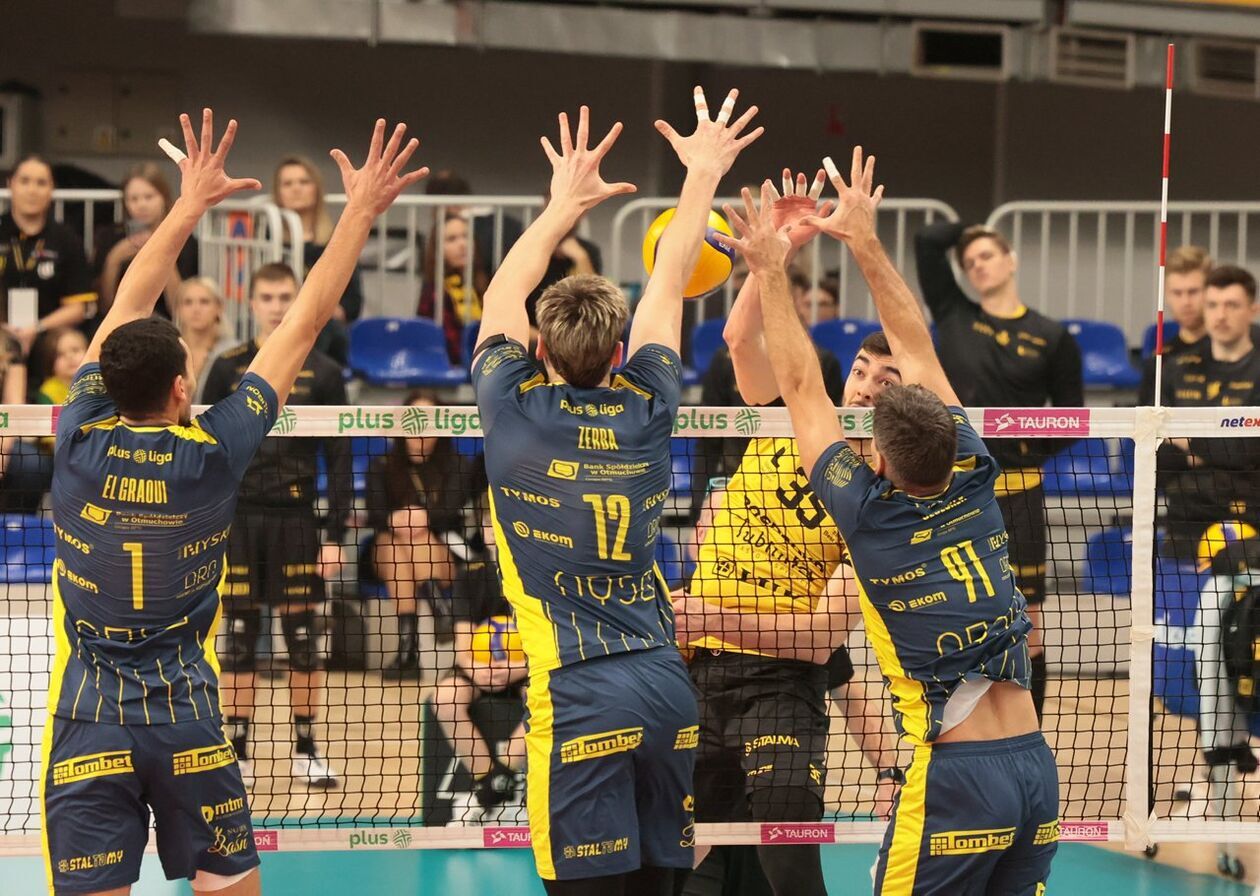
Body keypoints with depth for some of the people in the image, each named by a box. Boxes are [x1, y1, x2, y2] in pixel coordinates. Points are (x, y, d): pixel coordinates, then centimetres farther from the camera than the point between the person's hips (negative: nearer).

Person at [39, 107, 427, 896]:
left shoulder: (80, 443, -5)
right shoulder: (213, 455, -8)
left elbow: (126, 312, 8)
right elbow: (302, 328, -2)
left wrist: (189, 207, 16)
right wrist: (360, 214, 4)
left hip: (88, 727, 1)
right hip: (186, 720, 0)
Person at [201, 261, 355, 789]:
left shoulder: (322, 373, 3)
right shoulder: (227, 370, 5)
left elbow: (339, 461, 4)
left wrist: (335, 535, -2)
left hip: (296, 519, 0)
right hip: (239, 518, 0)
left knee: (303, 639, 2)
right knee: (239, 638, 2)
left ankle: (306, 751, 12)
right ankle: (238, 753, 8)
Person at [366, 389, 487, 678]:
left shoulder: (456, 466, 6)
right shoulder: (382, 466, 8)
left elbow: (452, 511, -12)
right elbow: (375, 515, -9)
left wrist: (426, 517, -33)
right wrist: (393, 520, -33)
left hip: (445, 558, -1)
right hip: (388, 559, 1)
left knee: (416, 536, -31)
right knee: (392, 540, -33)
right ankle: (407, 642, -45)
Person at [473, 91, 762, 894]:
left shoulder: (515, 412, -1)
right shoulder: (645, 411, 6)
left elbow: (502, 297, 17)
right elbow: (668, 286, 21)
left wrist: (564, 204, 30)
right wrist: (703, 173, 34)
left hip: (580, 699, -4)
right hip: (668, 689, 4)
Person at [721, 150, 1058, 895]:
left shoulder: (873, 520, -6)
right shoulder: (976, 491, 6)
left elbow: (801, 389, 5)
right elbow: (918, 350, 15)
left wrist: (771, 272, 13)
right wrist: (866, 243, 20)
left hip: (956, 777, -6)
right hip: (1037, 767, 6)